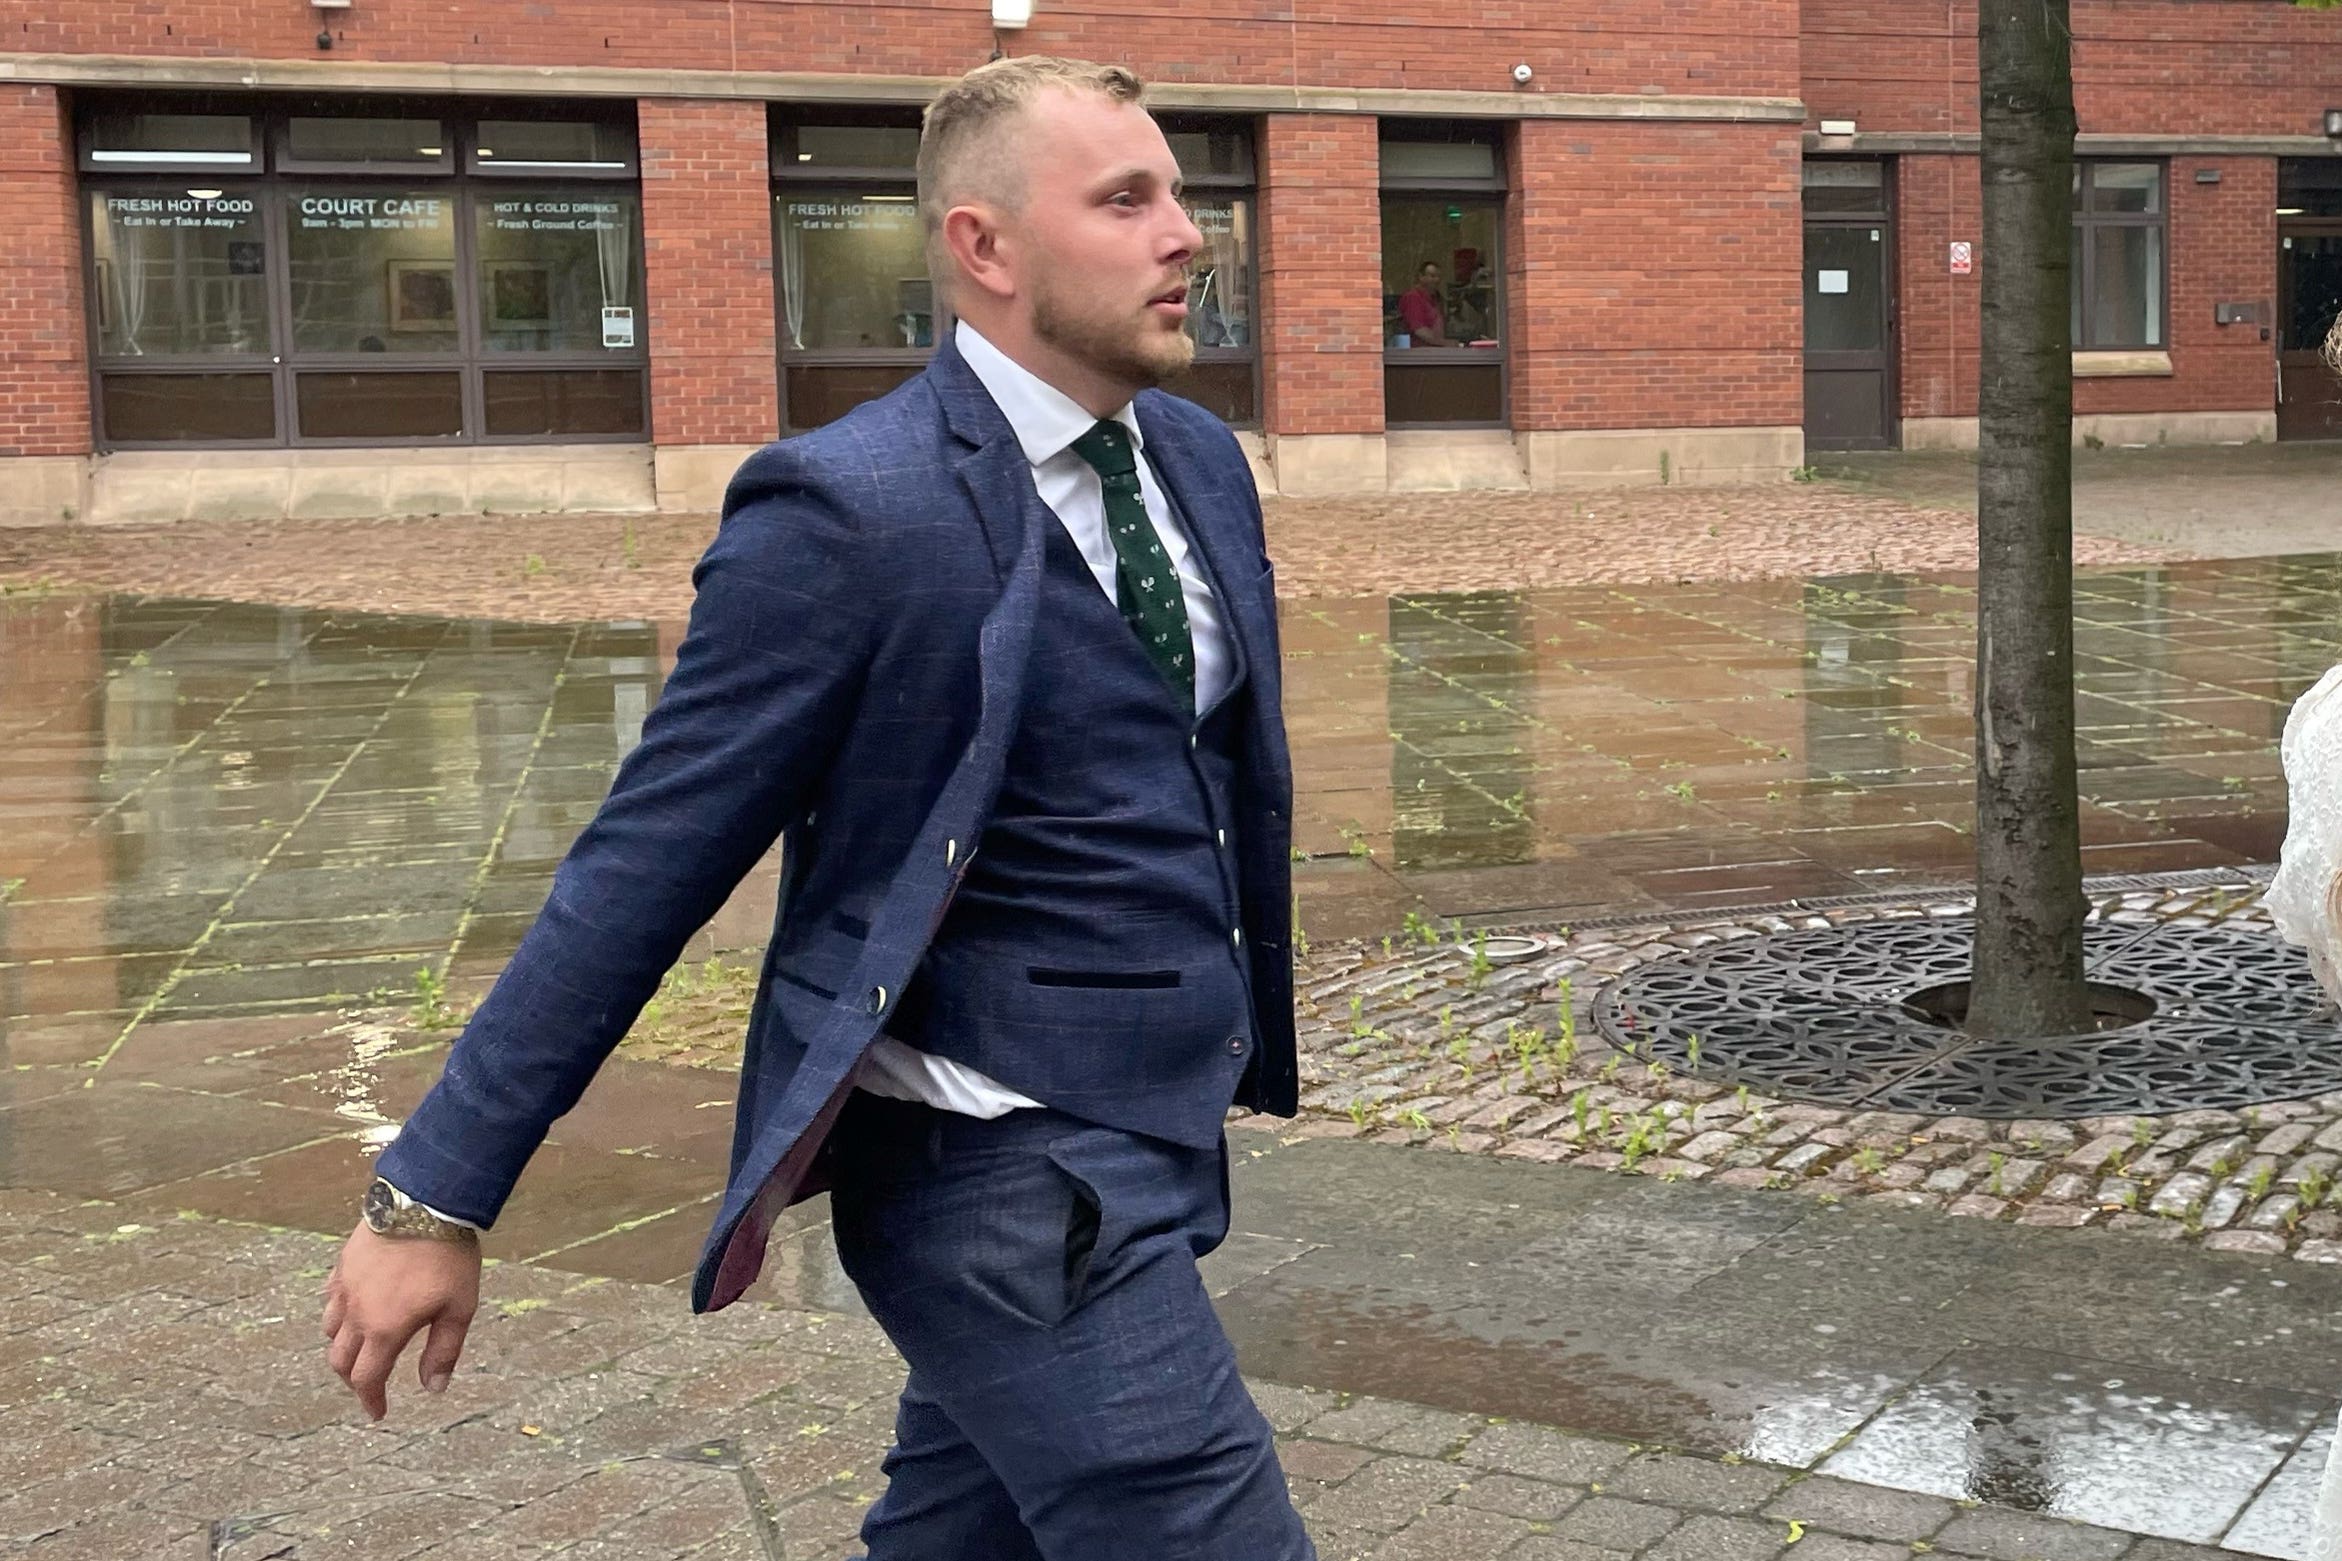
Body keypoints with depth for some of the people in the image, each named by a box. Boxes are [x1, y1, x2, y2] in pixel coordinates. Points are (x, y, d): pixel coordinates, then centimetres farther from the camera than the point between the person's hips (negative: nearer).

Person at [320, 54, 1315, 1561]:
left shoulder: (1203, 460, 6)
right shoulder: (850, 511, -18)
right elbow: (646, 863, -15)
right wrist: (434, 1196, -11)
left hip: (1148, 1144, 8)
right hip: (1006, 1190, -8)